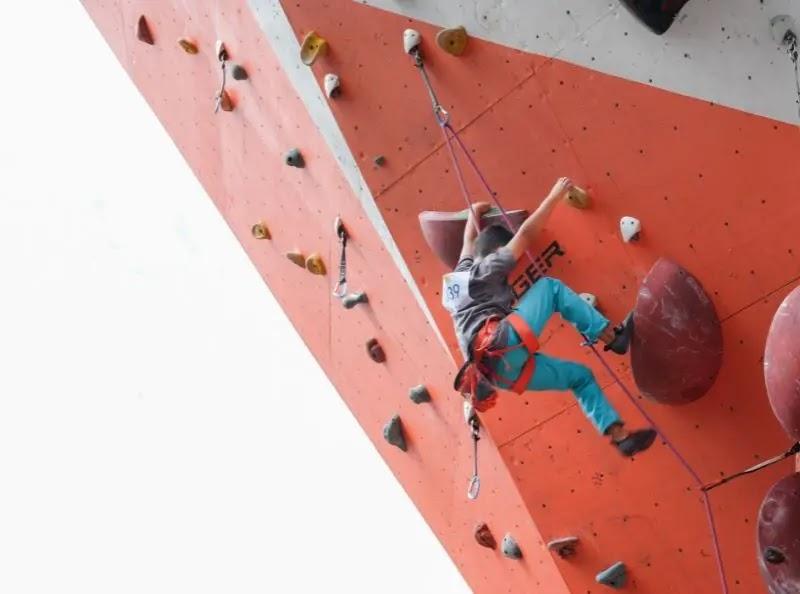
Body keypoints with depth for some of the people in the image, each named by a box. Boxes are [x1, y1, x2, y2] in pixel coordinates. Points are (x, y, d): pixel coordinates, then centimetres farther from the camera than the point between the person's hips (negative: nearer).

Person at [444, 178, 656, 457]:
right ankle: (612, 336, -3)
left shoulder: (461, 273, 26)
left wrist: (474, 215, 60)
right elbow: (525, 234, 2)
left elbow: (470, 243, 47)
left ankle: (620, 435, 9)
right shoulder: (486, 270, 5)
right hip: (500, 345, -9)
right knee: (549, 287, -1)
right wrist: (555, 195, 8)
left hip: (497, 370, 9)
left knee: (580, 376, 16)